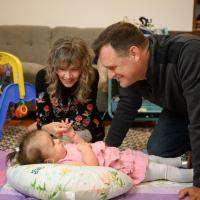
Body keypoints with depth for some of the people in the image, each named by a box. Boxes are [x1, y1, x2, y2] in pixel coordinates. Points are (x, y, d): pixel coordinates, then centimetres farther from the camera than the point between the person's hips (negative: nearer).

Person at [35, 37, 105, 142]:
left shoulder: (91, 76, -29)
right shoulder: (43, 77, -26)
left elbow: (85, 119, -27)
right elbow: (42, 118, -26)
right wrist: (49, 128, -50)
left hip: (87, 127, -2)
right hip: (54, 124, 3)